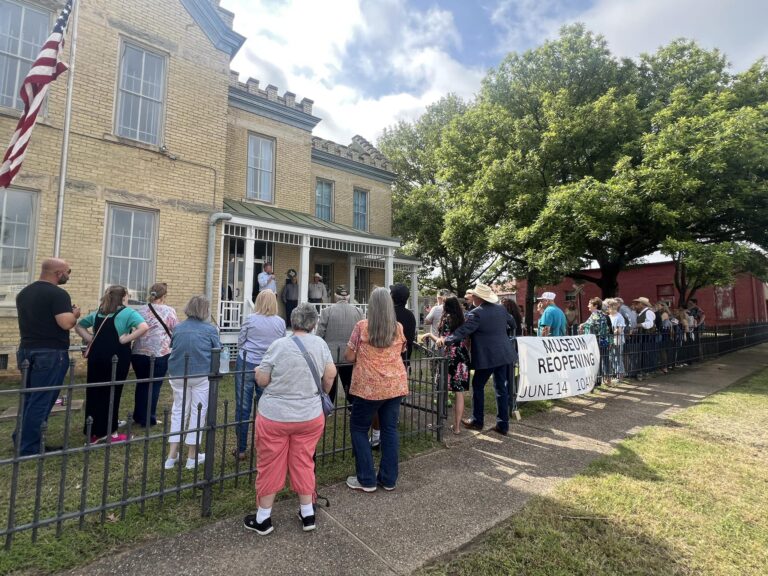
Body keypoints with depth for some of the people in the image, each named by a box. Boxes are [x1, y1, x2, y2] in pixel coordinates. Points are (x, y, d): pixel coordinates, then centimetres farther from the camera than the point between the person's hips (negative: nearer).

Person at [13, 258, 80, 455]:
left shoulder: (24, 292, 11)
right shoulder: (58, 294, -17)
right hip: (50, 354, -9)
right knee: (41, 400, 0)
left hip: (26, 350, 9)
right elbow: (66, 323, -26)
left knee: (29, 397, 20)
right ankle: (29, 447, 8)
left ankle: (22, 438, 29)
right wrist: (75, 314, -5)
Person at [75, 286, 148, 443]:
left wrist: (90, 339, 11)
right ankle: (111, 433, 15)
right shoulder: (127, 312, -7)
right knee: (112, 394, 4)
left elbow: (78, 326, 25)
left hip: (96, 356, 6)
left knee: (94, 393, 12)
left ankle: (94, 432, 22)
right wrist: (125, 339, -14)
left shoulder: (97, 313, 13)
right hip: (117, 357, -5)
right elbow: (144, 327, -24)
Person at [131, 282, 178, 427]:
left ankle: (138, 416, 27)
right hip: (160, 354, -4)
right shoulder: (169, 311, -3)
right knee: (154, 385, 6)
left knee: (141, 384, 17)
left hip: (139, 353, 4)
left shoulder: (140, 310, 7)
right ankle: (148, 419, 12)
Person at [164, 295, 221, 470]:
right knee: (198, 413, 8)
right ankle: (192, 457, 16)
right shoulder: (210, 329, -8)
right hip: (201, 375, -4)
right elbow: (217, 352, -2)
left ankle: (172, 456, 18)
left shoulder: (178, 328, 6)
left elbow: (173, 348, 18)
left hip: (178, 375, 4)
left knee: (179, 412, 16)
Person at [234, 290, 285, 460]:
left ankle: (241, 449, 15)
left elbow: (240, 342, 2)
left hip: (246, 364, -2)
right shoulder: (281, 322, -2)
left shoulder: (251, 320, -7)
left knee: (243, 407, 7)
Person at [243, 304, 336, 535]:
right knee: (303, 463, 18)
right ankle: (308, 514, 30)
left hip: (275, 416, -3)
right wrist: (322, 393, 18)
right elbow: (330, 374, -1)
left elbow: (262, 380, -9)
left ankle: (263, 519, 28)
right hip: (310, 416, 3)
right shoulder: (320, 343, -5)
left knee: (270, 466, 13)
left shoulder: (279, 345, -14)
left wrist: (258, 370, 13)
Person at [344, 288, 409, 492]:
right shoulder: (399, 328, 2)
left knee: (359, 428, 12)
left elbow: (349, 357, -5)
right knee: (390, 429, 12)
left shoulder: (362, 326, -9)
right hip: (395, 385, 4)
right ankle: (389, 479, 21)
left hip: (369, 387, -4)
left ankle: (366, 480, 15)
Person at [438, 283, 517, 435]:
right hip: (504, 354, 7)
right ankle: (503, 425, 17)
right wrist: (512, 331, 45)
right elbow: (512, 322, 25)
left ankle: (477, 421, 18)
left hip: (487, 357, -7)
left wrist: (445, 340, -17)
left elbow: (462, 331, -22)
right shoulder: (501, 308, 8)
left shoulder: (476, 313, -15)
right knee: (501, 388, 11)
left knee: (478, 386, 9)